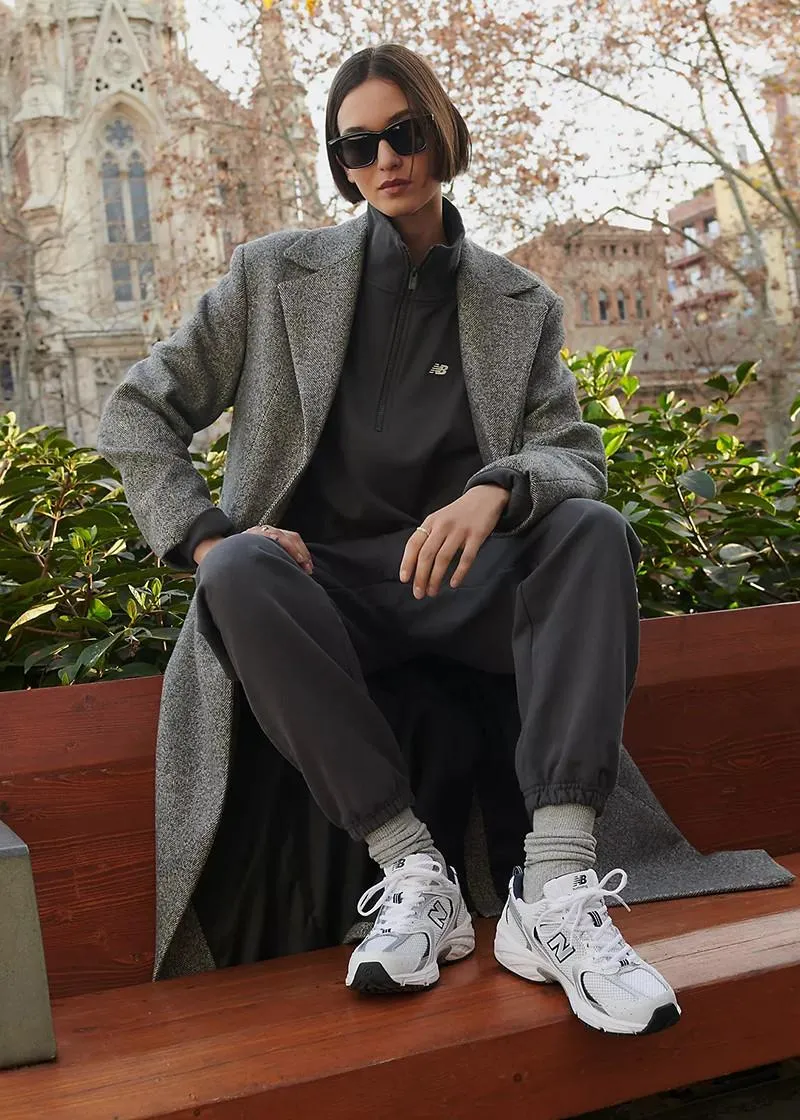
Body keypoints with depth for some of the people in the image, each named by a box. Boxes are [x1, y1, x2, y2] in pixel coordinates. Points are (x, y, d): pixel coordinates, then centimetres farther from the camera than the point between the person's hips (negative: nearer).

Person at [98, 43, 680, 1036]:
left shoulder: (522, 307, 11)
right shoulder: (276, 274, 7)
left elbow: (576, 455, 1)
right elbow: (136, 413, 7)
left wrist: (496, 490, -24)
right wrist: (208, 536, -11)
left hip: (469, 581, 1)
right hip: (328, 586, -1)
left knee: (596, 531, -27)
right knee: (238, 573, -33)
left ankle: (554, 891, -37)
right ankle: (412, 872, -30)